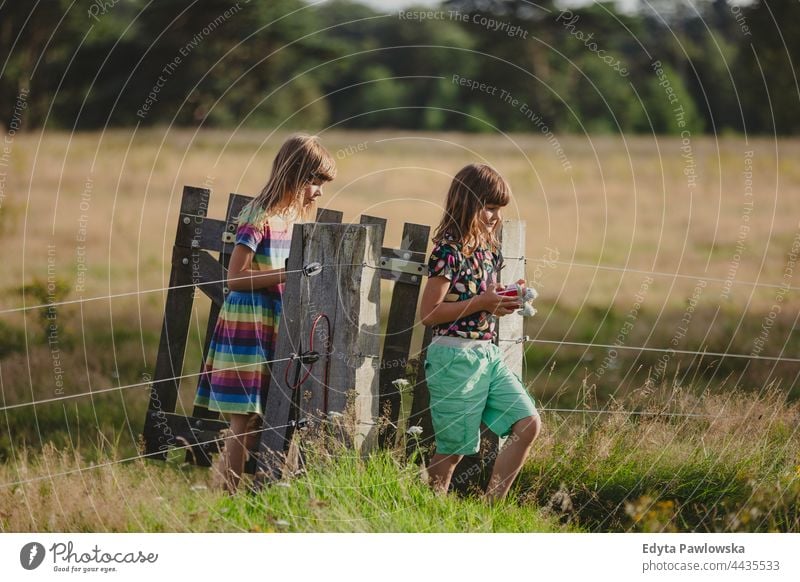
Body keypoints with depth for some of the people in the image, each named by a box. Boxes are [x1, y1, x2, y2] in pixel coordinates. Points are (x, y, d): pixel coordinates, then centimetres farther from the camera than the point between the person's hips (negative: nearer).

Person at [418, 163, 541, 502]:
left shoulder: (488, 249, 11)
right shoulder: (449, 250, -14)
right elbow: (428, 314, -17)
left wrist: (506, 298, 3)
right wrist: (482, 302, -19)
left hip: (488, 353, 8)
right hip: (455, 355, -8)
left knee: (528, 424, 0)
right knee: (454, 448, -1)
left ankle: (490, 508, 6)